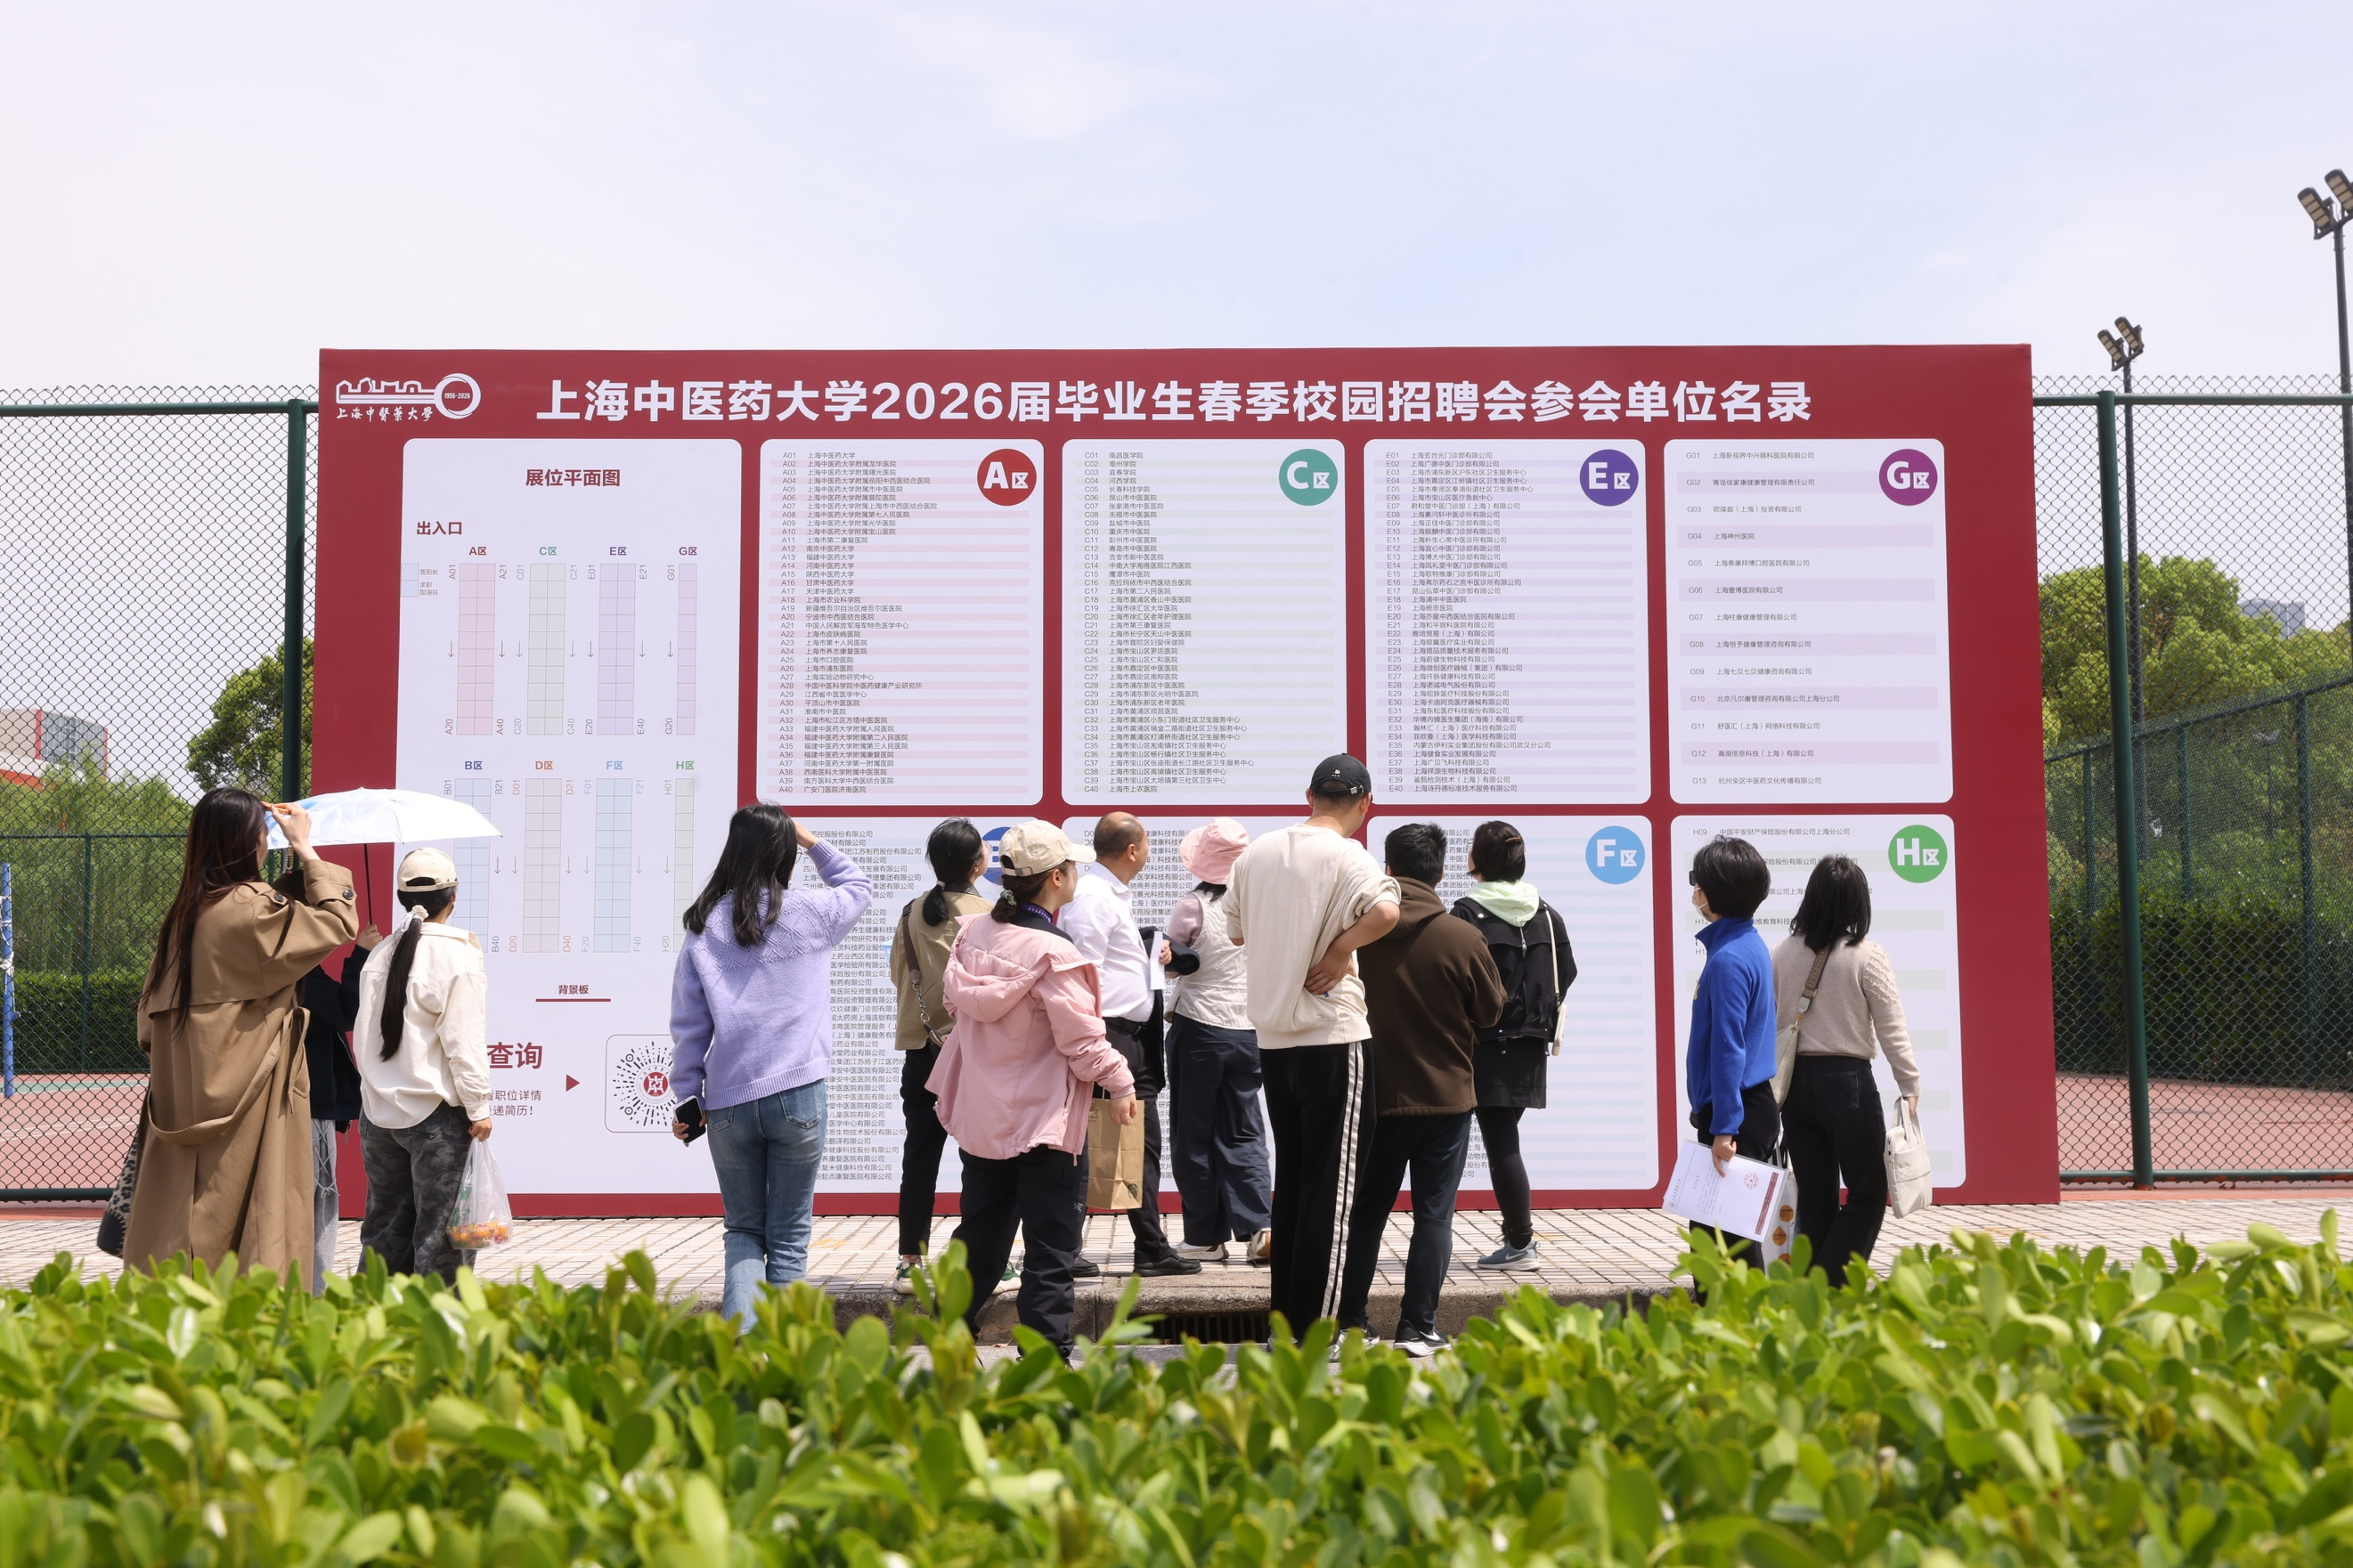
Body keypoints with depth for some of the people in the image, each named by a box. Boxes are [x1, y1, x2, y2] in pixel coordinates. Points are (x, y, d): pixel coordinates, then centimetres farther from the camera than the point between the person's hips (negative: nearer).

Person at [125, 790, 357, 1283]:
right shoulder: (252, 909, -14)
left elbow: (152, 1012, 14)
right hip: (249, 1090, -7)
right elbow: (339, 922, -5)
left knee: (181, 1214, 9)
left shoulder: (185, 911, 9)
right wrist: (306, 850, 1)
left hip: (182, 1092, 7)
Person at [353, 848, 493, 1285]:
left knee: (385, 1224, 13)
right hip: (436, 1116, -6)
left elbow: (365, 1035, 12)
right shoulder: (458, 957, -11)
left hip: (379, 1112, 6)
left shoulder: (380, 955, 7)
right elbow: (464, 1041, -14)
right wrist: (478, 1108, -7)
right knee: (441, 1232, 2)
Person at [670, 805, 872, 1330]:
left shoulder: (705, 924, 2)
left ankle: (739, 1334, -6)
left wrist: (687, 1097, 12)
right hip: (798, 1095, -2)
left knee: (743, 1231, 14)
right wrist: (812, 841, 25)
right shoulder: (811, 913, -3)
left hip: (728, 1101, 2)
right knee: (788, 1238, 9)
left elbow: (687, 1023, 4)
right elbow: (858, 884, 21)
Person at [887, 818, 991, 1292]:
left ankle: (910, 1264, 12)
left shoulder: (912, 914, 2)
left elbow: (898, 974, 10)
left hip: (920, 1049, 4)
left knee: (919, 1156, 9)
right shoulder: (987, 916, -12)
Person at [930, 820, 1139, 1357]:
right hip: (1045, 1119, -7)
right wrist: (1119, 1081, -6)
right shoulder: (1052, 954, -20)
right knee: (1050, 1250, 1)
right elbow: (1081, 1038, -18)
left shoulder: (972, 932, 2)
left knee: (981, 1237, 19)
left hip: (981, 1114, 7)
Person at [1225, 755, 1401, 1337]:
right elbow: (1386, 912, -30)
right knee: (1331, 1187, 1)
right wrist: (1341, 949, -16)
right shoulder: (1345, 855, -11)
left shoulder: (1257, 851, 8)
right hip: (1332, 1035, -6)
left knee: (1291, 1180, 16)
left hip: (1272, 1037, 6)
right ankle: (1312, 1331, 3)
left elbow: (1234, 929, 19)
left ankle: (1283, 1318, 21)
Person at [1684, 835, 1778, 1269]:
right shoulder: (1750, 944, 12)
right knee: (1710, 1233, 15)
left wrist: (1724, 1128, -20)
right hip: (1755, 1106, 10)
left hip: (1737, 1116, -10)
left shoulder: (1729, 959, -19)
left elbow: (1728, 1050, -21)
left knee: (1727, 1235, -2)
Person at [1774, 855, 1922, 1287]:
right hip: (1848, 1081, -5)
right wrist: (1911, 1087, 2)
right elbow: (1892, 1029, -7)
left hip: (1796, 1083, 5)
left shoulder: (1784, 953, 3)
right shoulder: (1866, 955, -9)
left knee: (1814, 1199, 11)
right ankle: (1831, 1287, -7)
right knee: (1867, 1195, 5)